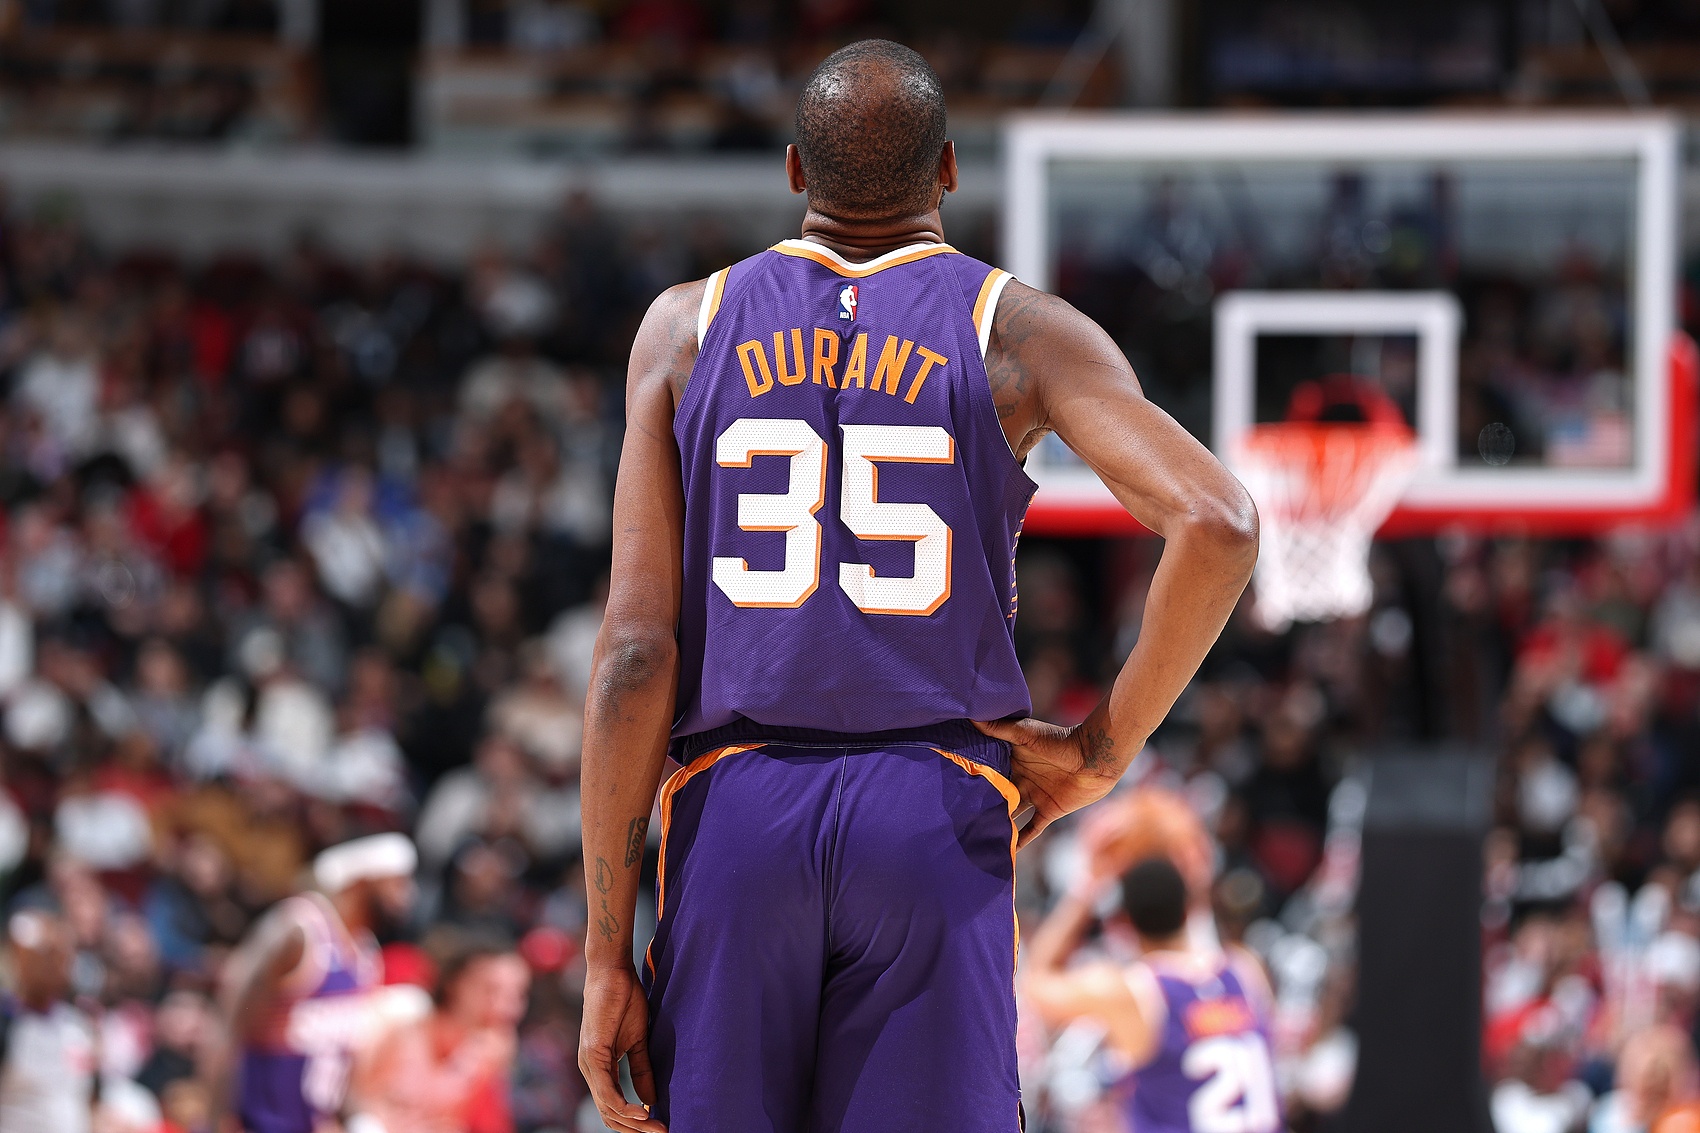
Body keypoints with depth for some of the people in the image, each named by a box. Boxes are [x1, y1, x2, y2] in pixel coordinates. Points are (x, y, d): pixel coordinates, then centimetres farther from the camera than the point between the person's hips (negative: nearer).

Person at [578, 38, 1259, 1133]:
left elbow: (638, 646, 0)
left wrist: (608, 957, 1)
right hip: (937, 823, -1)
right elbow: (1218, 525, -13)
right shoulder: (1017, 332, 2)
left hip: (735, 809, 1)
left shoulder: (689, 328, 5)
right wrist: (1106, 748, 1)